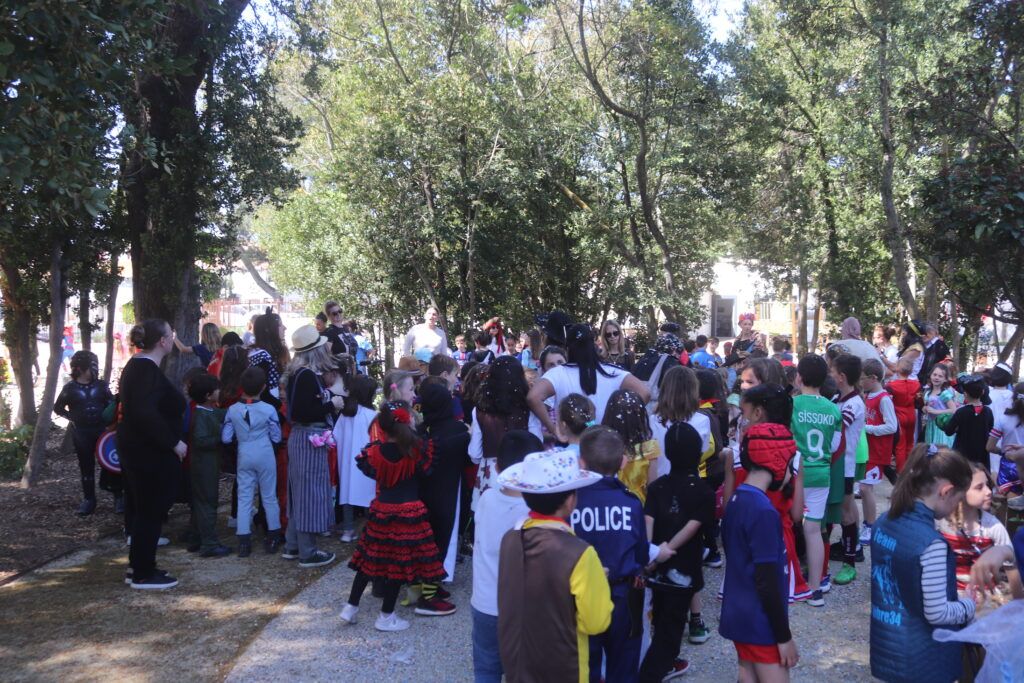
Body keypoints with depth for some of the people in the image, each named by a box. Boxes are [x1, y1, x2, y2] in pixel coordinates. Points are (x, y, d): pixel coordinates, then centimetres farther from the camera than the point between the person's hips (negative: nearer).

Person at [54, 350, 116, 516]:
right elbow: (58, 408, 10)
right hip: (81, 433, 0)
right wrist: (72, 417, 0)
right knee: (86, 466, 8)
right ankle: (89, 499, 18)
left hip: (103, 430, 1)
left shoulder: (101, 385, 2)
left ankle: (118, 496, 9)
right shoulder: (70, 388, -2)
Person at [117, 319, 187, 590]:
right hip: (151, 454, -11)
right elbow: (146, 413, -31)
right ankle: (143, 574, 6)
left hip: (138, 449, 11)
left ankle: (139, 562, 29)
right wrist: (174, 442, -24)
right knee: (151, 510, -2)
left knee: (141, 506, 18)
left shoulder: (136, 365, 12)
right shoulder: (148, 371, -21)